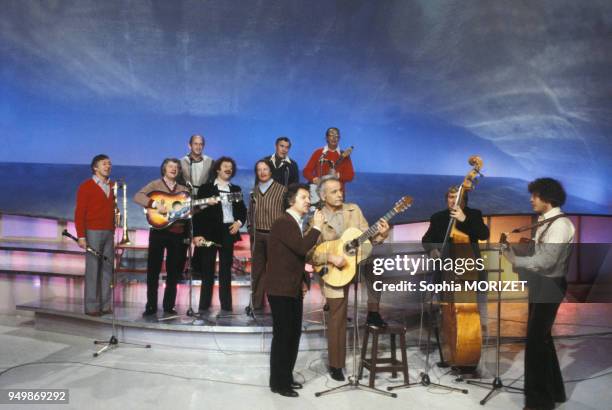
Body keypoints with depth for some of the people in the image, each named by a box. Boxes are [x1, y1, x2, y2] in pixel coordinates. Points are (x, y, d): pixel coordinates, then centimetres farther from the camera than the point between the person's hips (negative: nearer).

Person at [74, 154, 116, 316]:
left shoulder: (112, 186, 14)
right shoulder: (86, 186, -2)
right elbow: (79, 213, -5)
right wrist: (81, 236, -13)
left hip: (109, 232, 5)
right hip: (93, 232, -5)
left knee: (107, 269, 5)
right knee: (92, 269, -2)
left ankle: (105, 305, 11)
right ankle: (91, 307, 3)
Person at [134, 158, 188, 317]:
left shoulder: (183, 189, 15)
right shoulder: (155, 184, 3)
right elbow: (137, 197, -12)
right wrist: (156, 204, -23)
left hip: (178, 232, 3)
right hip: (159, 231, -3)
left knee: (174, 271, 7)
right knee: (153, 269, 1)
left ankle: (169, 306, 16)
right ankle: (151, 306, 10)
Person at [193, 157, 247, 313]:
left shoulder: (236, 189, 14)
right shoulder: (206, 188, 4)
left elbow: (242, 210, 18)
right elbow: (197, 212, -1)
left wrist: (239, 222, -3)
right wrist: (197, 234, -9)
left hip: (229, 232, 3)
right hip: (210, 232, -3)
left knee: (226, 268, 6)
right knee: (207, 269, 2)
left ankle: (226, 304, 11)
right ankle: (204, 304, 8)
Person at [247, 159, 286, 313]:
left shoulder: (281, 189, -3)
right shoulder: (254, 190, 11)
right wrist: (251, 230, 10)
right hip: (257, 235, 4)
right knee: (257, 269, 8)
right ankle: (256, 302, 18)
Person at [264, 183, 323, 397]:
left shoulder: (296, 223, 14)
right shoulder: (283, 222, -16)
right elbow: (302, 248, -28)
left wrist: (303, 281, 16)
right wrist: (317, 227, -16)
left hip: (293, 288, 9)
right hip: (280, 289, -9)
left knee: (294, 333, 14)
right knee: (282, 335, -3)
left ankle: (286, 376, 27)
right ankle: (278, 382, 9)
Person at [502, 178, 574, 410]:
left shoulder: (560, 224, -18)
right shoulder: (546, 222, 12)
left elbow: (546, 261, -24)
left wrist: (515, 261, -19)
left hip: (549, 286, -10)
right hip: (540, 285, 10)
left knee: (536, 341, -4)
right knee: (542, 338, 18)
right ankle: (553, 391, 33)